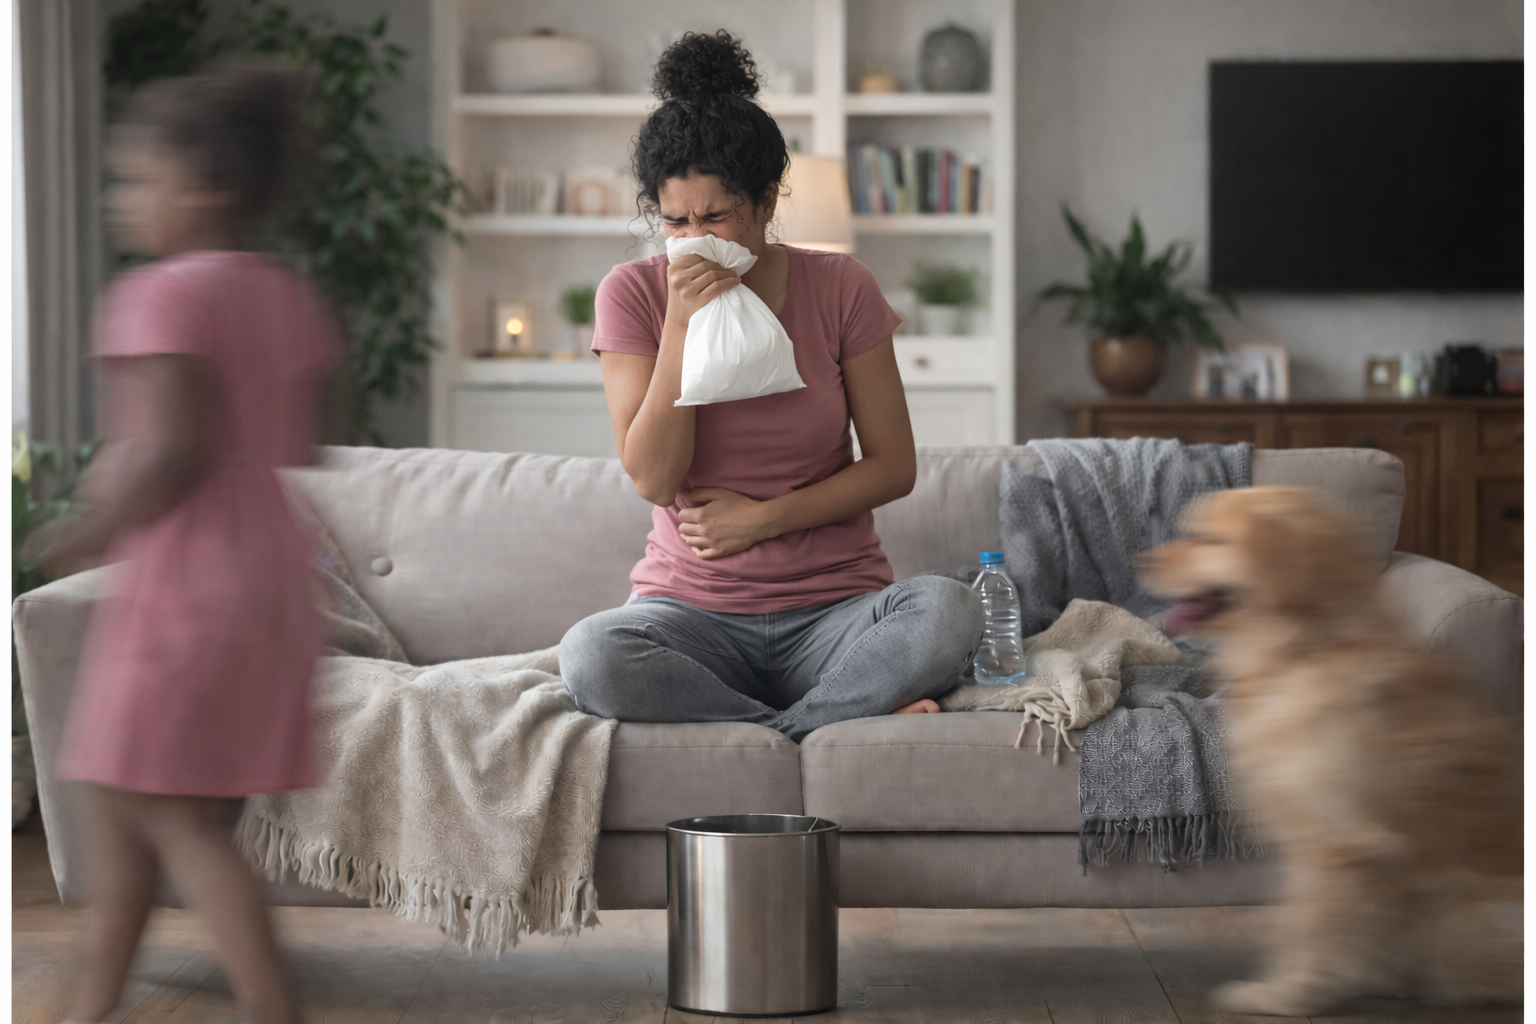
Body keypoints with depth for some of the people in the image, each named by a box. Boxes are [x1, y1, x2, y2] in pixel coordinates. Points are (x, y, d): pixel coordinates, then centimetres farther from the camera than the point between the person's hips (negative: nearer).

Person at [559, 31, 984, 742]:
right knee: (589, 658, -34)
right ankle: (856, 717, -24)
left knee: (947, 613, -33)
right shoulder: (633, 294, 0)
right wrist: (682, 325, -16)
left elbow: (894, 465, 2)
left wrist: (765, 517, -9)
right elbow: (653, 479, -8)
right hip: (693, 612, 0)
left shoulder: (840, 289, 1)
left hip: (832, 612, 0)